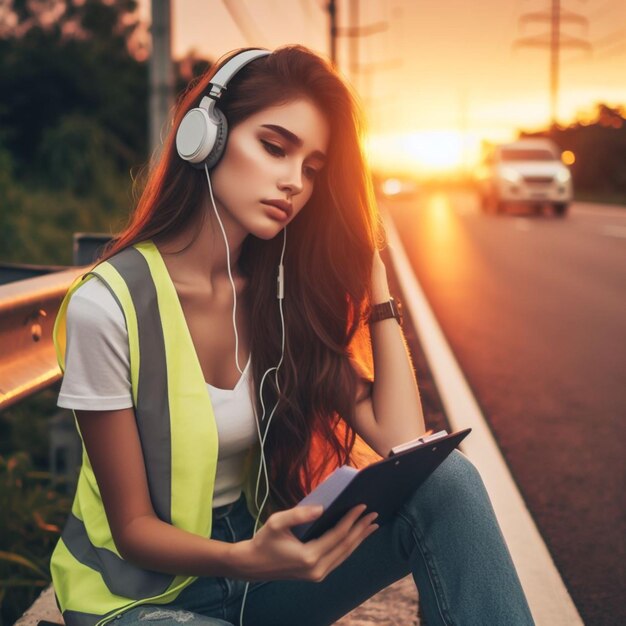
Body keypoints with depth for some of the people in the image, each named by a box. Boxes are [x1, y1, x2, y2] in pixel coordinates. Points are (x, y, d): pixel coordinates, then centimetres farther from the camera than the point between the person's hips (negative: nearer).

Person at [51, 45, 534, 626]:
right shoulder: (107, 305, -18)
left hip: (260, 548, 6)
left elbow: (401, 443, -11)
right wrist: (246, 558, -33)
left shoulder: (284, 295, -2)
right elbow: (134, 526, -13)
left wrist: (373, 278, -6)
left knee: (446, 480, -19)